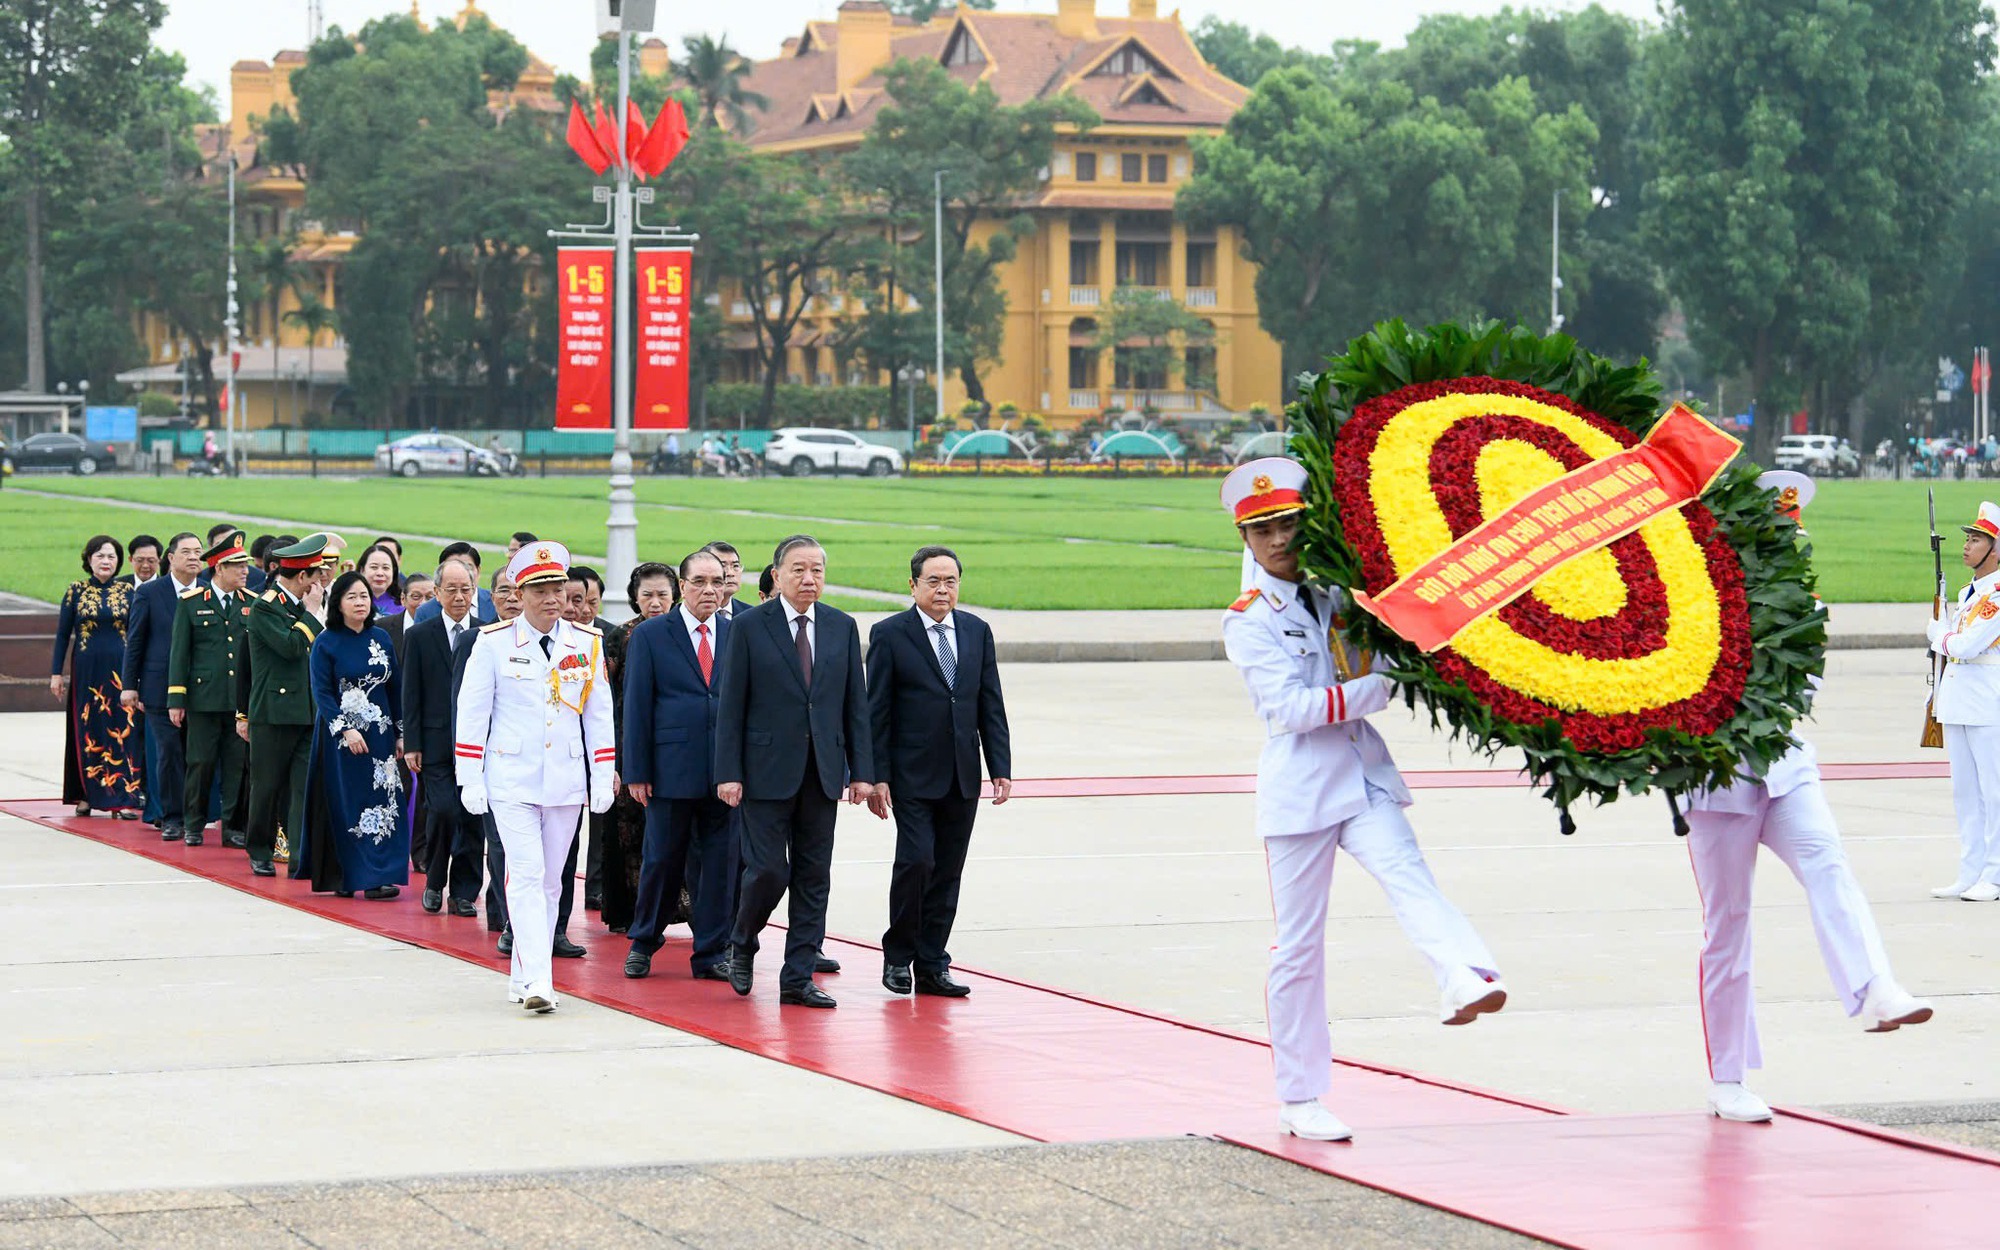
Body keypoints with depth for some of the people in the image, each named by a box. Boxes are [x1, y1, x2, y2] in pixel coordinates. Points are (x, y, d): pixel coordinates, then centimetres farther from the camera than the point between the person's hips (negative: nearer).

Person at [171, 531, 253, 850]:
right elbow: (180, 653, 2)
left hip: (242, 701, 2)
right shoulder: (192, 603, 2)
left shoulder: (252, 604, 8)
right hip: (203, 699, -2)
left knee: (238, 764, 1)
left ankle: (235, 827, 9)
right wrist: (176, 699, -2)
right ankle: (194, 825, 14)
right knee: (201, 763, 2)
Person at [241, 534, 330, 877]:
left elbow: (321, 649, 27)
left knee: (305, 786, -3)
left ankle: (302, 857, -8)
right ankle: (261, 853, 17)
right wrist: (312, 612, -13)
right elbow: (290, 645, -23)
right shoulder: (264, 607, -8)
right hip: (273, 713, -7)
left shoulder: (299, 606, 16)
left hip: (306, 713, 7)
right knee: (267, 786, 4)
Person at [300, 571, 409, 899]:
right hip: (339, 736, -4)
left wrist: (400, 734, 7)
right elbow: (322, 693, -8)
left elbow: (395, 688, 11)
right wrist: (346, 730, -17)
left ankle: (377, 878, -1)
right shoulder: (326, 643, -3)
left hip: (379, 735, 4)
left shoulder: (381, 639, 8)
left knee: (382, 804, -2)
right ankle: (343, 879, 0)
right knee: (344, 806, -2)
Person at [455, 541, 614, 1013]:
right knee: (526, 874, -14)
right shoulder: (493, 643, -3)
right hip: (511, 779, -4)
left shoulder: (587, 644, 5)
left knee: (549, 881, 8)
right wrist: (470, 780, -4)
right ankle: (536, 981, -20)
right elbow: (471, 711, 0)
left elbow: (599, 714, 10)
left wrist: (603, 778, 6)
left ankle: (524, 977, 18)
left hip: (566, 780, 4)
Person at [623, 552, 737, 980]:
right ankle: (643, 943, 22)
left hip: (726, 768, 2)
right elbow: (637, 706, 0)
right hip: (672, 768, -2)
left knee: (720, 860, 4)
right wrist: (636, 771, -6)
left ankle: (711, 952, 12)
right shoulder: (650, 635, 1)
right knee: (662, 859, 5)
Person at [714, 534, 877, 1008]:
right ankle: (743, 945, 21)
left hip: (823, 771, 4)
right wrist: (728, 773, -10)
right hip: (767, 769, -4)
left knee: (813, 876, 4)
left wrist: (861, 770, 3)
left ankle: (798, 978, 8)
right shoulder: (749, 626, -3)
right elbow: (731, 705, -4)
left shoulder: (842, 627, 8)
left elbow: (856, 703, 9)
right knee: (769, 870, -7)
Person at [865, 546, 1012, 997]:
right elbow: (876, 712, -5)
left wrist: (1001, 768, 3)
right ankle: (898, 955, 4)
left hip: (962, 776, 4)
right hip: (912, 776, -4)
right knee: (916, 860, -13)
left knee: (947, 873, 5)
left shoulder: (977, 631, 9)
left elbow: (991, 705, 11)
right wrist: (876, 777, -10)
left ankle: (932, 966, 12)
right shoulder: (889, 634, -4)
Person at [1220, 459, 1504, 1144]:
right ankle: (1299, 1099, 13)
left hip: (1364, 778, 3)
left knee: (1409, 877, -27)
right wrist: (1378, 687, -16)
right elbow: (1290, 707, -14)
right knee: (1299, 945, 3)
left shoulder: (1337, 595, 13)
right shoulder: (1250, 621, -2)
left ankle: (1467, 978, -54)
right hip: (1299, 788, -3)